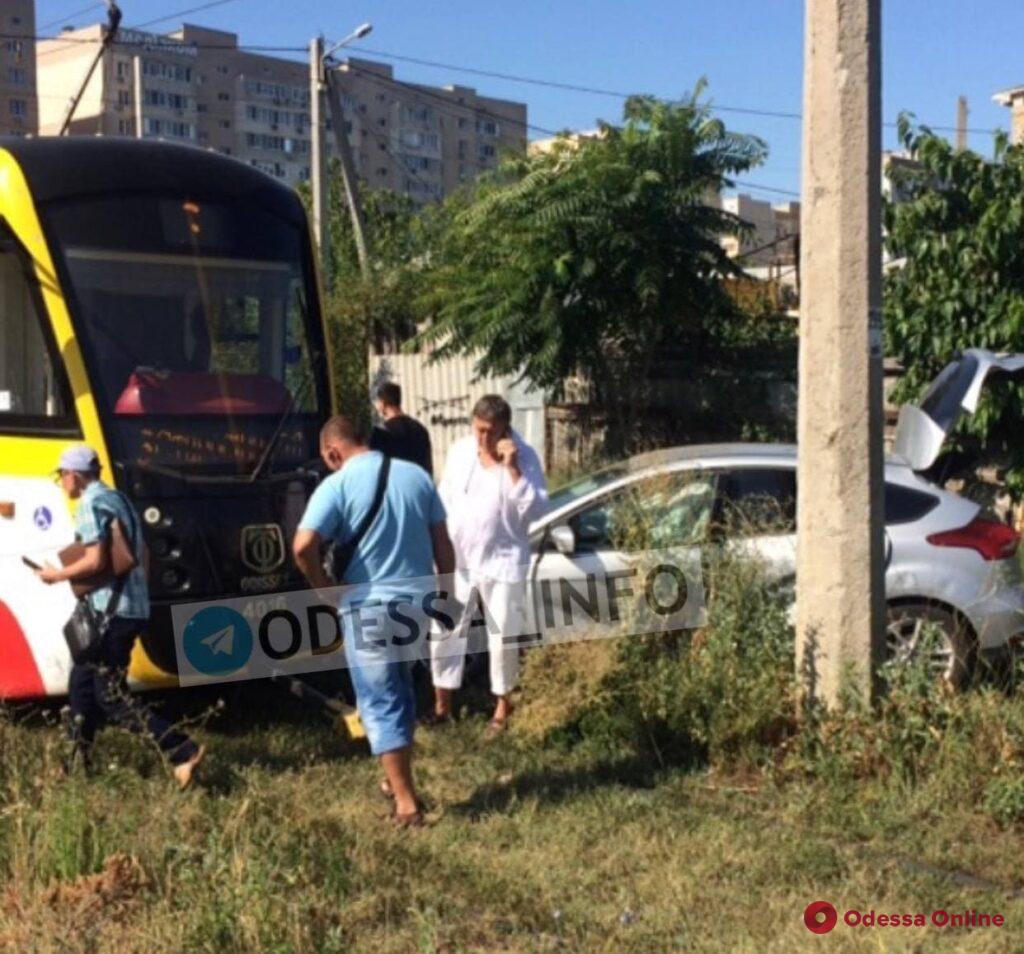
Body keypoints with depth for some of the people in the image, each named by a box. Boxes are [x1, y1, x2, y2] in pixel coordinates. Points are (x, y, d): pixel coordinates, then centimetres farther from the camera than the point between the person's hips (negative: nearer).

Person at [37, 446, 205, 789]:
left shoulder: (91, 504, -12)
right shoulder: (119, 499, 18)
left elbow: (95, 561, -21)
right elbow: (140, 557, 23)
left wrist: (58, 575, -7)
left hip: (111, 610, -10)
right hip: (132, 606, 10)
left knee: (111, 695, -8)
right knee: (82, 683, 18)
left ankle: (183, 751, -15)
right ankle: (79, 761, 23)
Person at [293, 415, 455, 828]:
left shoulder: (337, 486, -9)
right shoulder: (416, 475, 7)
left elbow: (303, 547, -21)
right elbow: (443, 545, 8)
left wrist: (324, 589, -6)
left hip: (368, 607, -5)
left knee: (380, 704, 3)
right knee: (399, 689, 23)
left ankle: (406, 803, 3)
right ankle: (398, 781, 30)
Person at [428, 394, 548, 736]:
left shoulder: (524, 456, -11)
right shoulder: (459, 451, 0)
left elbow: (535, 509, -19)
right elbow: (445, 499, 8)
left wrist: (512, 469, -26)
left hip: (502, 561, -3)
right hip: (456, 558, 3)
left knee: (501, 638, 7)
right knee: (443, 632, 7)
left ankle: (502, 706, 26)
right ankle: (442, 704, 20)